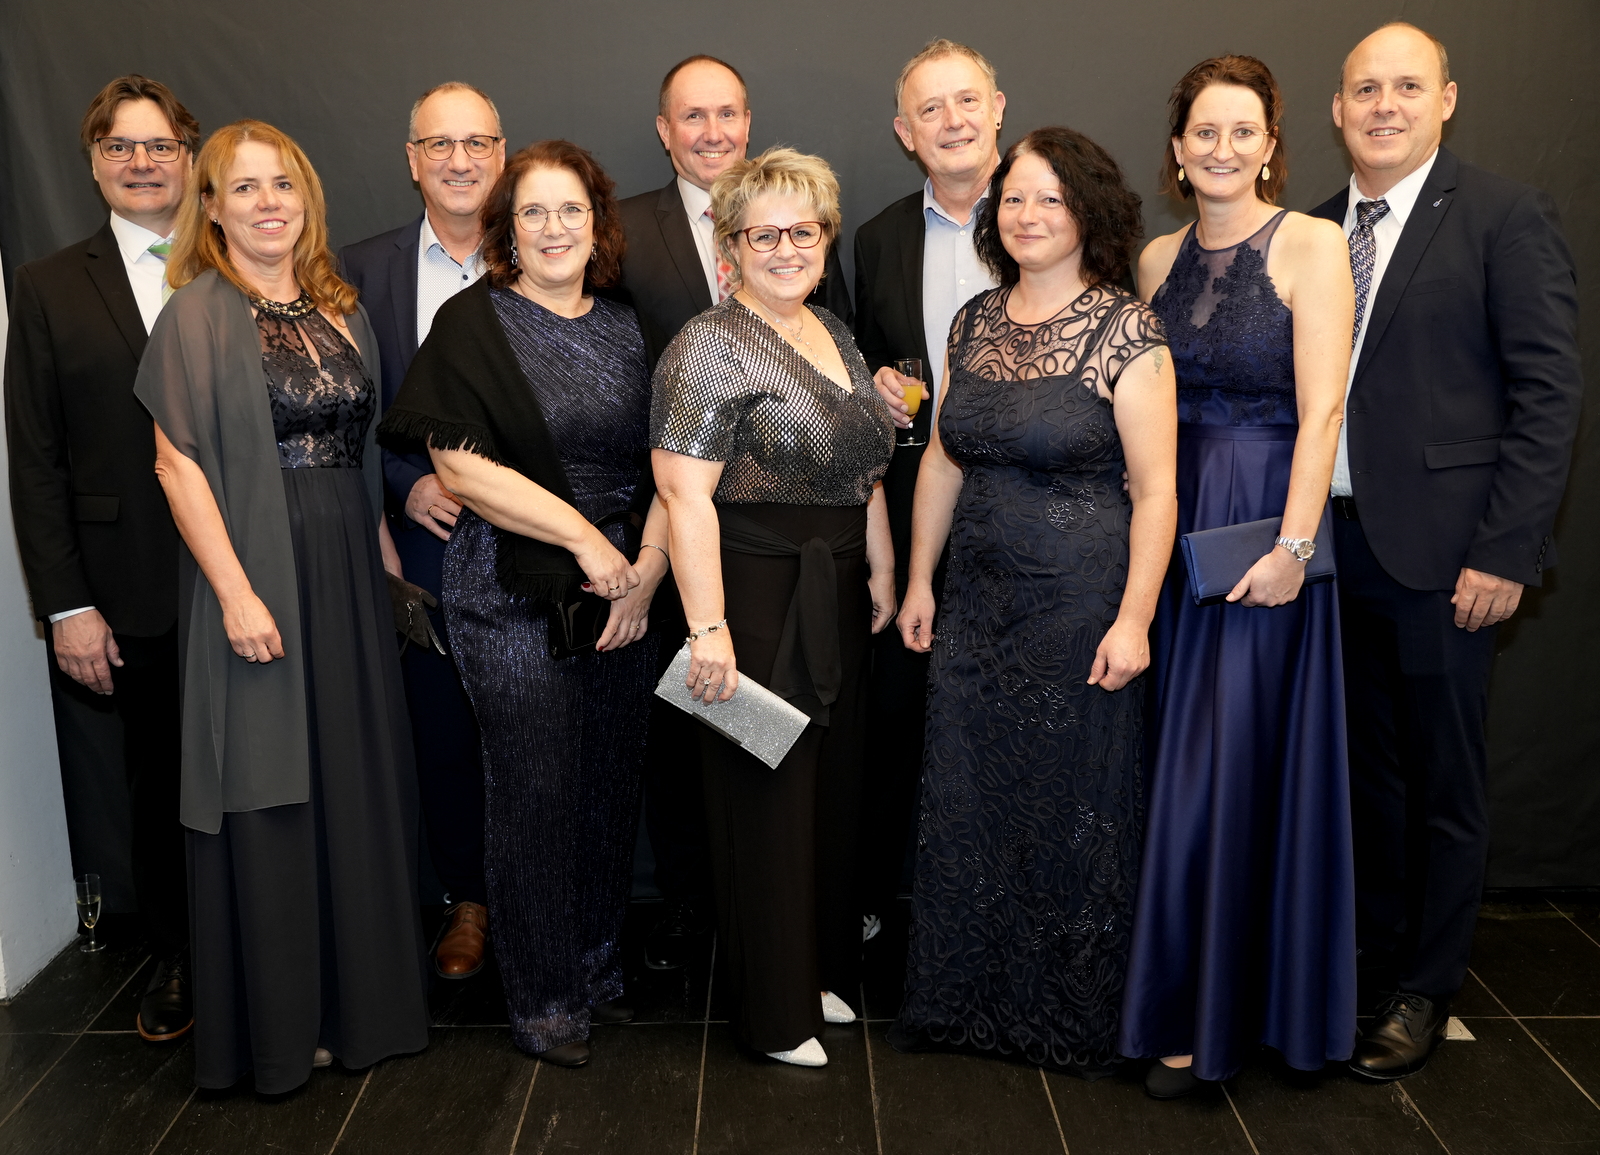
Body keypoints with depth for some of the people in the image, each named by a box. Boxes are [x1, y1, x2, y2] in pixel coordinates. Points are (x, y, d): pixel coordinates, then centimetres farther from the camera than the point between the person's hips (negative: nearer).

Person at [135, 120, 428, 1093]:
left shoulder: (341, 310, 11)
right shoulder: (198, 313, -6)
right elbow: (178, 464, -12)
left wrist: (387, 552, 9)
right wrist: (234, 590, -18)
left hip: (348, 573, 6)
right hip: (257, 570, -6)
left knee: (356, 778, 12)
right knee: (272, 797, 3)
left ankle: (357, 996, 28)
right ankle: (280, 1021, 19)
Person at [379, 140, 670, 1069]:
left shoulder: (626, 327, 10)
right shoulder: (473, 322, -4)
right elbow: (461, 467, -13)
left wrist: (649, 564, -6)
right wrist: (583, 535, -14)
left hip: (625, 590, 4)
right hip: (513, 595, -4)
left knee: (613, 780, 10)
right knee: (536, 790, 2)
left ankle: (598, 965, 30)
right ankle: (543, 997, 19)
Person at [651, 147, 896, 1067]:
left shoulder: (836, 334, 13)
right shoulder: (711, 346, -13)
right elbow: (684, 492, -20)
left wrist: (881, 569, 15)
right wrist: (708, 628, -25)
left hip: (837, 596, 8)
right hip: (756, 597, -8)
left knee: (835, 782, 16)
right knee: (766, 797, 3)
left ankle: (826, 966, 35)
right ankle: (775, 1012, 19)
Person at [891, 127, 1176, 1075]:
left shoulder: (1125, 331, -9)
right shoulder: (976, 322, 8)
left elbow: (1156, 488, -12)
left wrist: (1134, 618, -16)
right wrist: (921, 579, 14)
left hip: (1079, 605, -5)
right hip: (977, 602, 6)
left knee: (1072, 805, 7)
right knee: (966, 801, 12)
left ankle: (1074, 1018, 28)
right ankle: (962, 1000, 31)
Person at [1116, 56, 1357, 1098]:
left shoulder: (1310, 245, -5)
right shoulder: (1159, 259, 11)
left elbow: (1321, 409, -12)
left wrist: (1292, 545, -19)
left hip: (1264, 524, -5)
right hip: (1168, 521, 5)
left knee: (1234, 758, 0)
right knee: (1169, 755, 10)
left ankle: (1214, 1012, 15)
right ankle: (1176, 979, 26)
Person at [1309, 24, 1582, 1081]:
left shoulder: (1507, 217, -5)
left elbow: (1549, 392, -9)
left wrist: (1506, 549, -15)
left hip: (1442, 553, -5)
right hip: (1334, 544, 5)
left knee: (1443, 784, 7)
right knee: (1365, 769, 16)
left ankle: (1423, 993, 22)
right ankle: (1370, 954, 33)